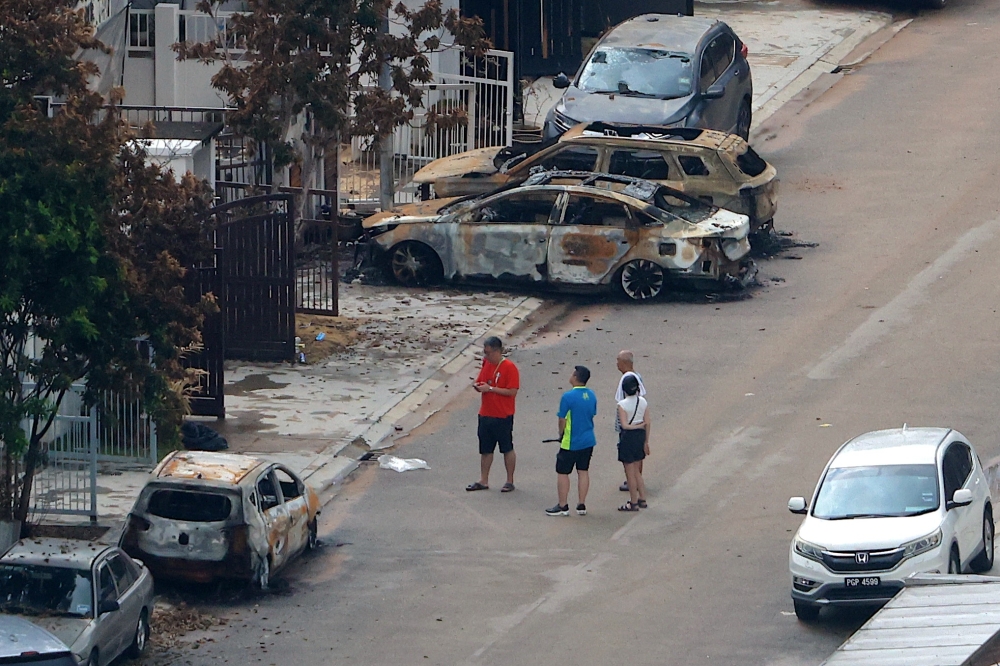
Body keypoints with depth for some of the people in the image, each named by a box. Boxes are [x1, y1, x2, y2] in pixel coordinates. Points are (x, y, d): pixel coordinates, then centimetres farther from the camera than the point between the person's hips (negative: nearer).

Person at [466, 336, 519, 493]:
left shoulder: (509, 367, -14)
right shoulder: (486, 364, 8)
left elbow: (512, 391, -19)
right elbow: (480, 381, 18)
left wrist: (490, 388, -21)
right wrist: (478, 386, -6)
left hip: (503, 417, -7)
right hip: (486, 414, 7)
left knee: (507, 449, 5)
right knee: (485, 449, 11)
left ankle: (510, 481, 14)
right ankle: (483, 481, 17)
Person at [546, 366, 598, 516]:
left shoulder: (568, 396, -19)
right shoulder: (591, 396, 2)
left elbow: (562, 420, -12)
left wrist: (561, 435, 6)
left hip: (571, 442, -6)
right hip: (588, 440, 6)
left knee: (562, 472, 5)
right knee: (583, 471, 13)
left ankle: (563, 506, 7)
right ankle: (582, 505, 15)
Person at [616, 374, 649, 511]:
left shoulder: (622, 405, -16)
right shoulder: (643, 402, -1)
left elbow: (624, 425, -20)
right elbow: (647, 423, 3)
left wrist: (635, 426, -3)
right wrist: (646, 441, 10)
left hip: (628, 438, -6)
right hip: (640, 436, 6)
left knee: (630, 473, 3)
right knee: (636, 471, 19)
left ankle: (633, 503, 9)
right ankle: (642, 499, 21)